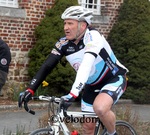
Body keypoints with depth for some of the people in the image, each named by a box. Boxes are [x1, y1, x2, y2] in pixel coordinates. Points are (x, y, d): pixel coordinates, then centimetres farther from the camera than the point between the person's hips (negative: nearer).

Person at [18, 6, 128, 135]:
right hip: (92, 84, 6)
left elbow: (86, 64, -43)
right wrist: (30, 90, -27)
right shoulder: (64, 43, -11)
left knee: (100, 108, -33)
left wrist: (74, 92, -54)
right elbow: (47, 66, -14)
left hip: (114, 78, -6)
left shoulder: (92, 36, -28)